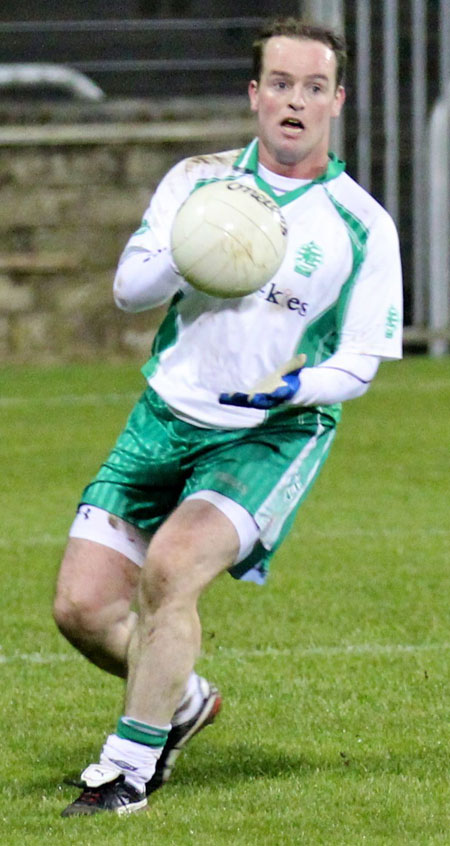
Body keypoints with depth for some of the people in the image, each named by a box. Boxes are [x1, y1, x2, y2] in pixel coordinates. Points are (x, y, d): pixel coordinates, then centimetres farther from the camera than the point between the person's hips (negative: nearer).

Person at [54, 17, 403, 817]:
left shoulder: (361, 225, -2)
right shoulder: (200, 180, 5)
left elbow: (359, 363, -1)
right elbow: (129, 287, -2)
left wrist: (298, 388, -21)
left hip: (275, 437, -4)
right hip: (166, 418, 4)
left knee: (169, 565, -28)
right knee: (81, 605, -4)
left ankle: (131, 764, -15)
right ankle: (182, 701, 25)